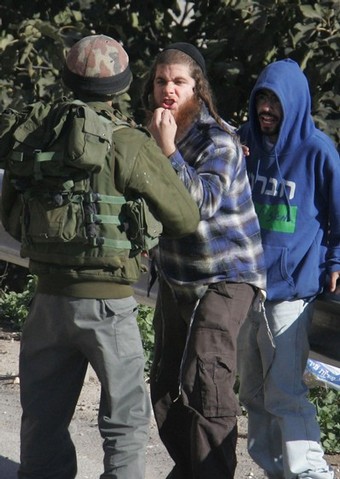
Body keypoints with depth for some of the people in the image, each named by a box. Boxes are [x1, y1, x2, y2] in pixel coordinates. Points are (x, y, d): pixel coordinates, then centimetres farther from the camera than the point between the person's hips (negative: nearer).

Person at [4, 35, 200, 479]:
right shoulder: (130, 146, -11)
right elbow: (185, 218, -4)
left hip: (49, 296, 4)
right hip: (108, 300, -4)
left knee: (44, 422, 12)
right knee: (125, 420, 7)